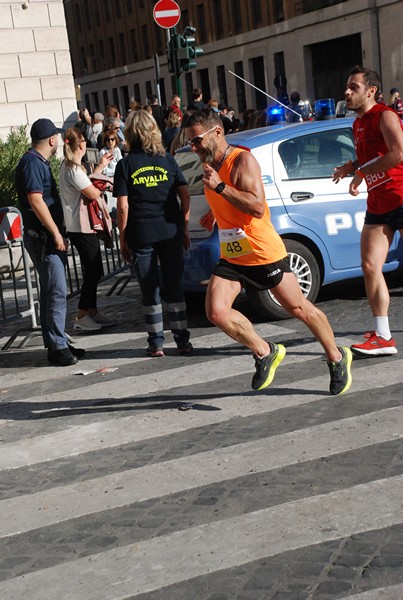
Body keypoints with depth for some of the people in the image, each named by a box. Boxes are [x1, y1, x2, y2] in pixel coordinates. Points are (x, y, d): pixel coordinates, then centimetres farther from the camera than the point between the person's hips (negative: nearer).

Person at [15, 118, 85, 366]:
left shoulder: (40, 162, 17)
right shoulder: (32, 163, -14)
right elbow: (35, 200, -21)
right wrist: (56, 234, -20)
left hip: (49, 237, 10)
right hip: (43, 238, -10)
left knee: (50, 291, 14)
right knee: (57, 292, -10)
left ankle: (57, 343, 21)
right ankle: (57, 347, -5)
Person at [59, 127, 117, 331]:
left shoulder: (69, 166, 13)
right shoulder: (73, 169, -19)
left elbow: (86, 185, 20)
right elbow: (93, 194, -20)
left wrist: (101, 166, 25)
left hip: (84, 226, 10)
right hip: (82, 228, -10)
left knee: (94, 271, 14)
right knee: (93, 271, -6)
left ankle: (92, 312, 20)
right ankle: (81, 317, -1)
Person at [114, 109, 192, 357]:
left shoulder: (126, 165, -2)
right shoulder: (168, 160, 5)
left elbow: (123, 206, -6)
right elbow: (185, 195, 2)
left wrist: (123, 239, 1)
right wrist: (184, 228, 10)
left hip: (141, 235, -2)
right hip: (170, 231, 2)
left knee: (150, 290, 7)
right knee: (174, 285, 10)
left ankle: (157, 343, 10)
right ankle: (182, 339, 12)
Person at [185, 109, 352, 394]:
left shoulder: (242, 160, -17)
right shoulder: (211, 165, 9)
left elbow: (258, 207, -29)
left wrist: (219, 187, -30)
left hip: (264, 253, -7)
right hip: (231, 257, 7)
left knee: (301, 310, 6)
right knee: (216, 312, -13)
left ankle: (337, 357, 28)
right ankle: (265, 352, 7)